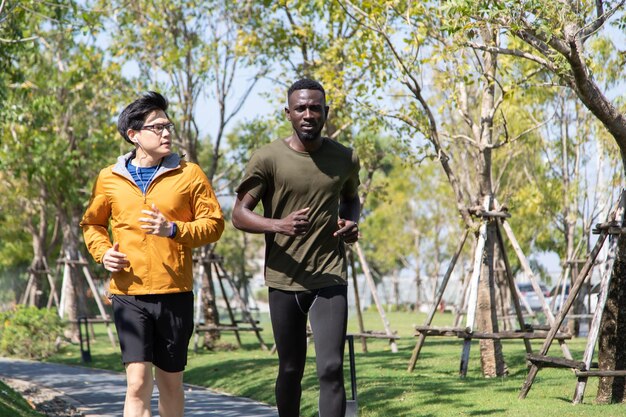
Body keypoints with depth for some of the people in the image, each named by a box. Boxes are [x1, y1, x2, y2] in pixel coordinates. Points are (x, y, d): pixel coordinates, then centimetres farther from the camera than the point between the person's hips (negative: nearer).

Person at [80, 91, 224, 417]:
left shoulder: (189, 174, 3)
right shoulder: (109, 179, 6)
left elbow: (214, 223, 0)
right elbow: (91, 223, 20)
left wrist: (173, 229, -15)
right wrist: (102, 252, 1)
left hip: (175, 293, 1)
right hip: (129, 294, -1)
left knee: (171, 382, 12)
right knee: (138, 382, -12)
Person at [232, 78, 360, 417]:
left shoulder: (345, 159, 4)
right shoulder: (268, 158, -5)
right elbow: (239, 214, -5)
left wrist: (352, 223, 1)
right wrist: (279, 225, -24)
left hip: (330, 279, 1)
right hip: (284, 279, 0)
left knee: (331, 368, -11)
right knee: (290, 369, 11)